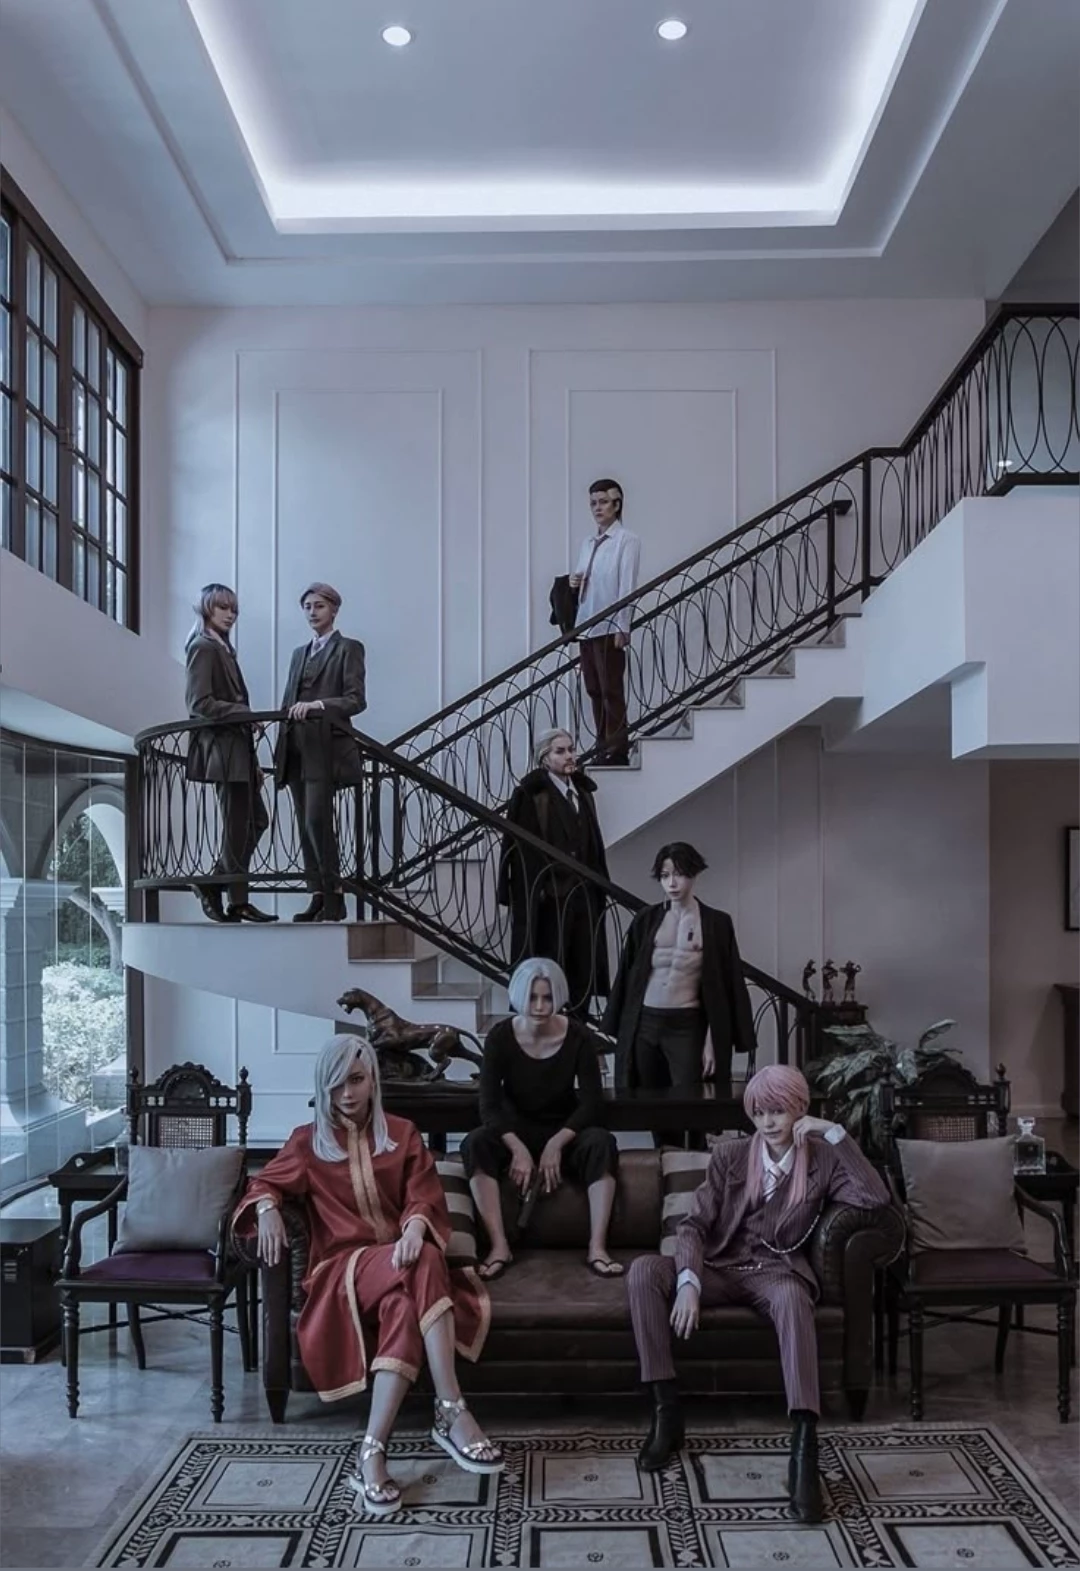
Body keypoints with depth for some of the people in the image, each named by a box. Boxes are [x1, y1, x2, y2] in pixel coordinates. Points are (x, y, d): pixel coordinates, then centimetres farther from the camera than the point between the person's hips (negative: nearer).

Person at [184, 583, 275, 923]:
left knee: (256, 820, 11)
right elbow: (200, 703, -16)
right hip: (221, 747, -9)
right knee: (237, 826, -4)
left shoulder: (223, 649, 20)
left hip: (237, 747, 9)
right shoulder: (203, 647, -7)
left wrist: (253, 761, 16)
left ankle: (212, 885, 15)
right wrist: (245, 713, -22)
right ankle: (238, 902, 4)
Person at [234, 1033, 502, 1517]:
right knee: (424, 1266, -37)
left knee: (405, 1303, -39)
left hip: (400, 1259, 2)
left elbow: (425, 1197, 4)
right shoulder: (308, 1142, 15)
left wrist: (416, 1224, -21)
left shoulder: (402, 1134, 15)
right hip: (343, 1268, -2)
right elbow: (264, 1184, 17)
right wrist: (267, 1208, -9)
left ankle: (372, 1450, -44)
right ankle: (452, 1414, -43)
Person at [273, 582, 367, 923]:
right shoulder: (299, 653, 22)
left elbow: (357, 700, -8)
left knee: (317, 821, -16)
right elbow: (288, 704, 20)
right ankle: (318, 896, 7)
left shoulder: (348, 649, 2)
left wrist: (318, 705, -23)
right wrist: (281, 750, 11)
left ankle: (334, 896, -8)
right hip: (296, 750, 6)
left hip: (325, 748, -6)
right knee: (305, 826, 3)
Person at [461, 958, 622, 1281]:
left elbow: (591, 1103, -13)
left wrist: (556, 1144, -25)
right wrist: (518, 1149, -29)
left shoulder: (579, 1037, -12)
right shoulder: (500, 1036, -12)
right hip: (516, 1132, 0)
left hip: (564, 1132, 0)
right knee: (474, 1144, -31)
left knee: (601, 1143, -32)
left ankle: (597, 1247, -31)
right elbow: (489, 1104, -16)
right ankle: (499, 1246, -30)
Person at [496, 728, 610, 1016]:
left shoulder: (583, 791, 13)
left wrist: (600, 885, 13)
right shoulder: (531, 793, -8)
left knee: (583, 966, 8)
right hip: (548, 894, -6)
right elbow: (521, 845, -12)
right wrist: (533, 890, -18)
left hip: (583, 892, 7)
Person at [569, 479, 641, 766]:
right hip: (586, 626, 7)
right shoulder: (588, 543, 16)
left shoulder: (627, 541, -5)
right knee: (594, 690, 9)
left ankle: (617, 751, 0)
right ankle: (603, 749, 16)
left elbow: (627, 586, -10)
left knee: (611, 690, -5)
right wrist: (574, 582, 2)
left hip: (610, 627, -7)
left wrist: (622, 627, -15)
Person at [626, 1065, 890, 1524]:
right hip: (721, 1268, 2)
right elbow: (695, 1224, -2)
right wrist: (689, 1282, -21)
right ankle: (666, 1411, -21)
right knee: (643, 1270, -28)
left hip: (776, 1272, -2)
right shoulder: (729, 1155, 6)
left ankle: (804, 1451, -46)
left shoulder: (822, 1161, 6)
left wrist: (835, 1133, -13)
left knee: (792, 1299, -41)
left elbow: (876, 1198, -11)